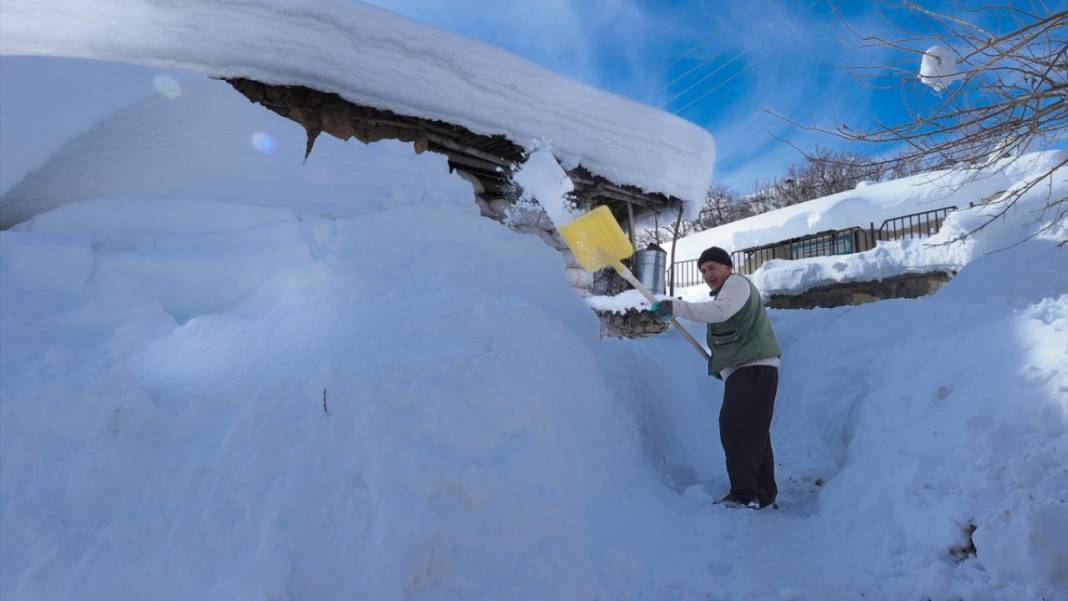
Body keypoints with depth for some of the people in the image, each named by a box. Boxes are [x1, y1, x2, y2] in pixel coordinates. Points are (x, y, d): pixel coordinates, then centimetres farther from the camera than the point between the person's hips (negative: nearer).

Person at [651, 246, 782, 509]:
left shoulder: (737, 282, -2)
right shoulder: (725, 293, 28)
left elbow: (720, 310, -25)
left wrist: (676, 307, -31)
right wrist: (719, 364, 15)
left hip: (754, 368, -11)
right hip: (743, 371, 11)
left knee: (736, 427, -19)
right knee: (752, 432, 14)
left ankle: (745, 493, -21)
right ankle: (763, 492, 22)